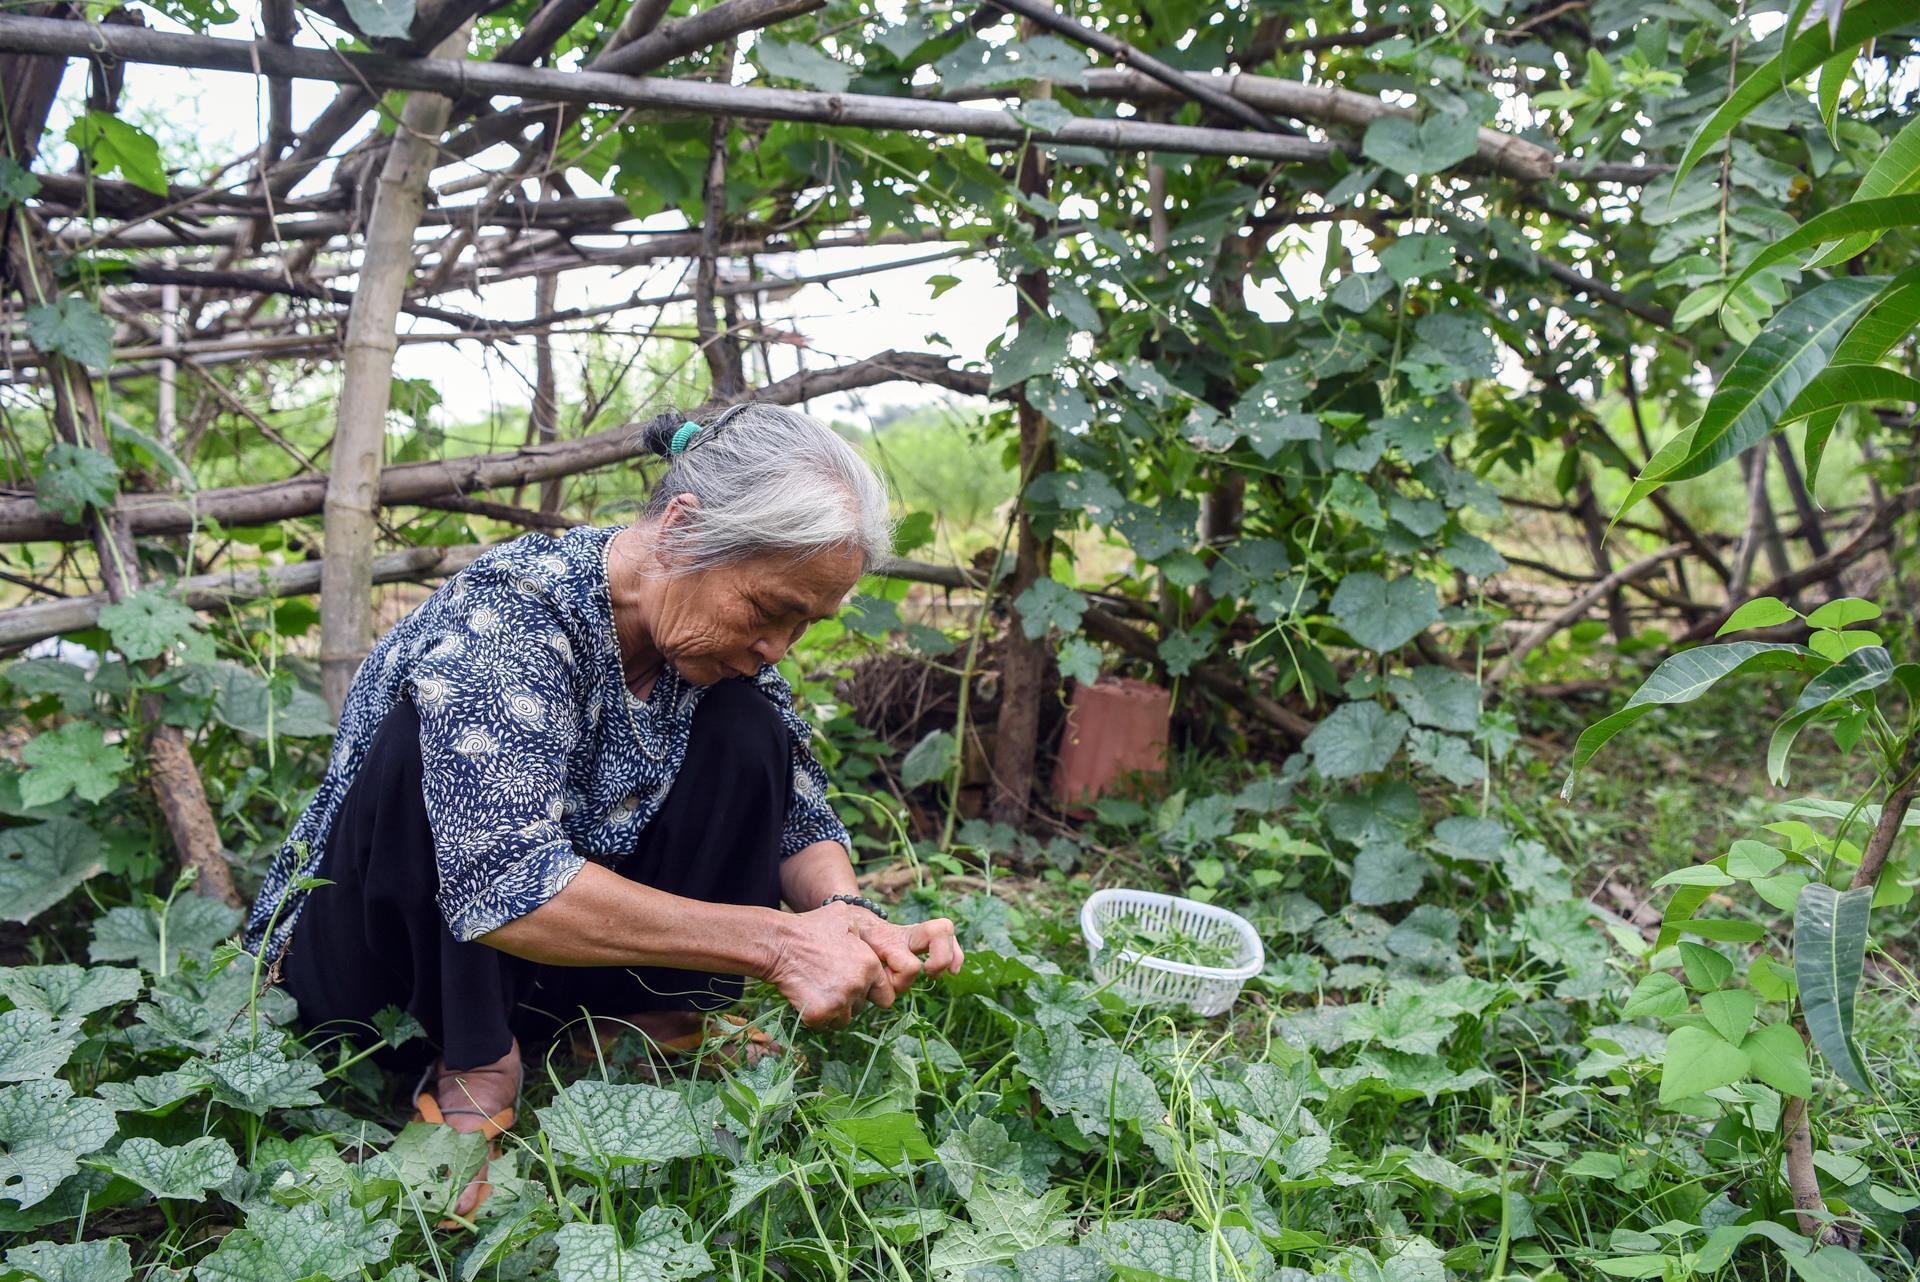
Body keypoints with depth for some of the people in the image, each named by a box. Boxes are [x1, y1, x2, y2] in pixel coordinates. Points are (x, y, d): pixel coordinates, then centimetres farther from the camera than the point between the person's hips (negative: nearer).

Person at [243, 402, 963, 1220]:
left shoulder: (718, 638, -8)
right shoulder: (507, 610, -29)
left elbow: (800, 822, -2)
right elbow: (501, 885, -40)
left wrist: (846, 913, -24)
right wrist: (775, 942, -41)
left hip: (560, 970, 5)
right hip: (382, 963, -5)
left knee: (746, 727, -12)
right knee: (432, 733, -33)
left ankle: (656, 1017, -5)